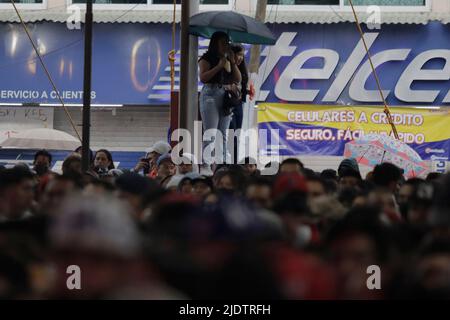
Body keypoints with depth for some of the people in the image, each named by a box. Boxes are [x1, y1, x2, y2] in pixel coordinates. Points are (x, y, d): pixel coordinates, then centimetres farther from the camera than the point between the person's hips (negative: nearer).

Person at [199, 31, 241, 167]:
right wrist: (219, 66, -13)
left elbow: (238, 79, 11)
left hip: (226, 98, 6)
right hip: (211, 95, -6)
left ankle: (221, 163, 7)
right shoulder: (207, 58, 1)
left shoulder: (228, 59, 17)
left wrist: (232, 62, 0)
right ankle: (207, 164, -13)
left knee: (223, 135, 5)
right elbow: (203, 77, -11)